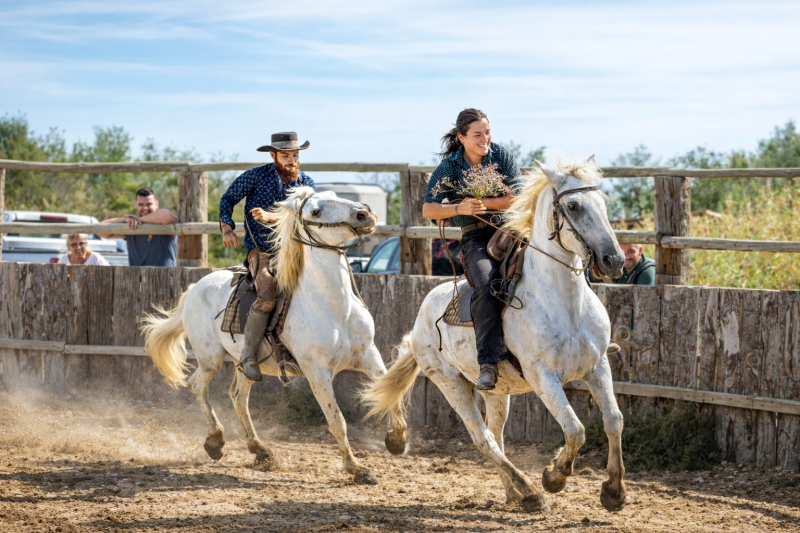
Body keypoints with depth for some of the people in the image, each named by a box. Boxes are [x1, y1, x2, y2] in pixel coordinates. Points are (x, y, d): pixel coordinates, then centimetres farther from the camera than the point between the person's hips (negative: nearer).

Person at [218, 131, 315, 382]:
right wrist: (227, 227, -6)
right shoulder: (255, 176, -1)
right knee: (268, 295, -30)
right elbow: (228, 199, 10)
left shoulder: (306, 184, 6)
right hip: (261, 251, -4)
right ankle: (249, 355, -20)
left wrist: (271, 216, -23)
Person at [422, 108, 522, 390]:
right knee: (486, 286, -31)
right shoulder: (449, 168, 2)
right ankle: (489, 362, -32)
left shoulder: (501, 156, 4)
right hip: (476, 237, -2)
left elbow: (518, 197, -3)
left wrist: (482, 203, -13)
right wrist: (459, 208, -18)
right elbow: (428, 209, -1)